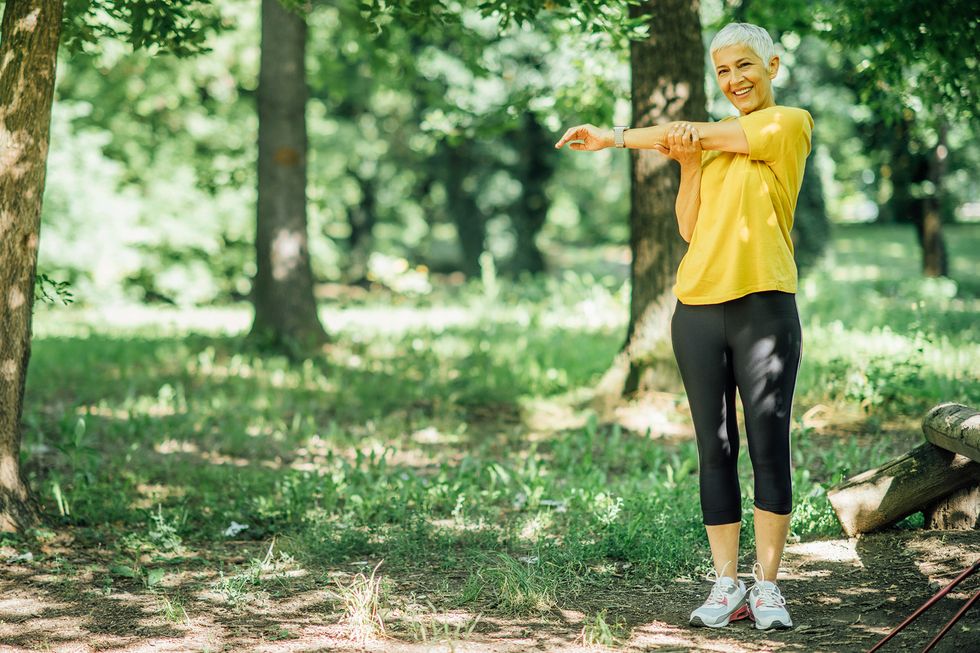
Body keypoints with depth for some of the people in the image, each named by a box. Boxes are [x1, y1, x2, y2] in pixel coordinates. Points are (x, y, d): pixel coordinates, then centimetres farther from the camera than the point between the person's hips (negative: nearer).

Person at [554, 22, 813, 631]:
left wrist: (615, 137, 3)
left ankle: (767, 586, 0)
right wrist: (687, 166, 0)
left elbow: (688, 130, -4)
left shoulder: (791, 124, 2)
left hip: (764, 306, -5)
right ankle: (727, 586, 6)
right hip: (698, 308, 5)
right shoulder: (715, 141, 21)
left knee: (770, 445, -6)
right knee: (715, 449, 3)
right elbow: (690, 230, 15)